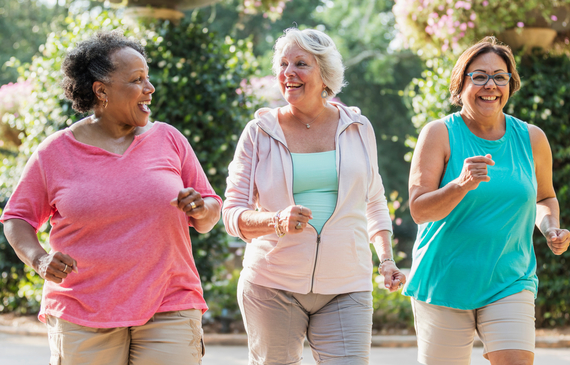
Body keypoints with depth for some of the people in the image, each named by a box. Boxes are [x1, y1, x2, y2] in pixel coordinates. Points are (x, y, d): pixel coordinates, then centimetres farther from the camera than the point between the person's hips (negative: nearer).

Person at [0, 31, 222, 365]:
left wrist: (200, 209, -9)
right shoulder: (56, 153, 3)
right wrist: (38, 259, -9)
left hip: (169, 312, 1)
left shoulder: (169, 140, 8)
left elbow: (211, 214, 14)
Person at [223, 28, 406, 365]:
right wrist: (276, 221, -21)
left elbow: (374, 200, 21)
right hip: (272, 286, -1)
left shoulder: (357, 128, 7)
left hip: (345, 290, 1)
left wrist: (386, 258, 9)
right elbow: (233, 214, -2)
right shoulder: (260, 132, 1)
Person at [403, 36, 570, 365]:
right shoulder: (439, 134, -4)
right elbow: (419, 210, -12)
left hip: (510, 284, 2)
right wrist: (461, 184, -28)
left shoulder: (531, 138, 6)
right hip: (445, 283, -2)